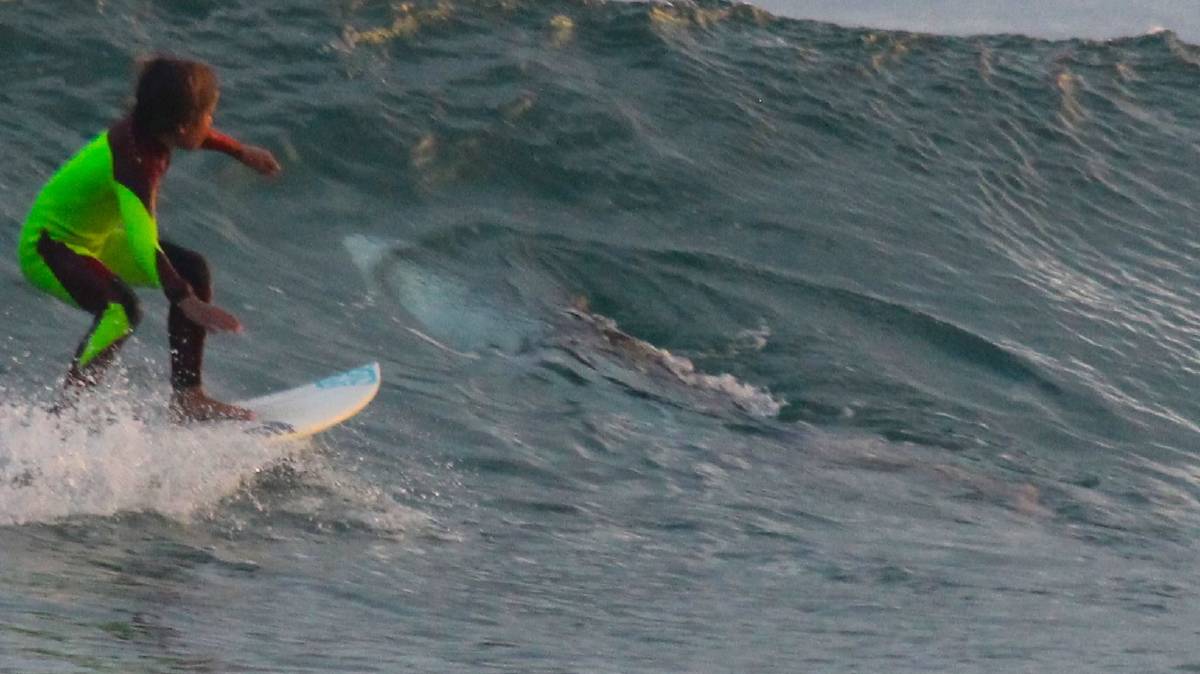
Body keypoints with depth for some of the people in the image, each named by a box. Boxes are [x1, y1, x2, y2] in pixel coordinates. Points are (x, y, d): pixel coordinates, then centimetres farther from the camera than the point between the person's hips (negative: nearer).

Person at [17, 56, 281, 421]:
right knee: (120, 309, -35)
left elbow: (194, 136, 18)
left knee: (192, 270, 8)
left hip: (91, 238, 10)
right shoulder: (133, 161, -34)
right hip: (48, 245, -10)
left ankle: (187, 397, 12)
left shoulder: (149, 127, -9)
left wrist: (242, 152, 31)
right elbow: (143, 244, -46)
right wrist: (188, 303, -52)